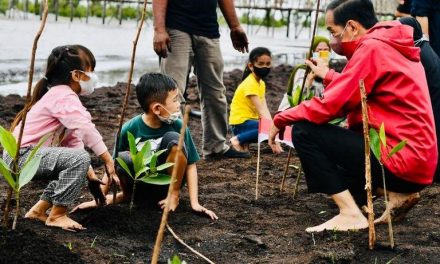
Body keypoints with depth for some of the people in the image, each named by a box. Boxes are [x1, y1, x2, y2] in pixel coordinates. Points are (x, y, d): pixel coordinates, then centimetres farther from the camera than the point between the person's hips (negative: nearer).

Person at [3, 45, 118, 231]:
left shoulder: (61, 95, 17)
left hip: (29, 155, 11)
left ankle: (39, 209, 19)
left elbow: (74, 140, 14)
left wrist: (90, 174, 8)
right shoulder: (64, 96, -15)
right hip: (23, 155, -11)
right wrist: (109, 161, -24)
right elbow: (86, 129, -27)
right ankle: (57, 215, -13)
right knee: (79, 160, -25)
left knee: (75, 170, 20)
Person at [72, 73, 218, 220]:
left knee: (174, 139, -25)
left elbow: (190, 165, -9)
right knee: (122, 159, -31)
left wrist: (195, 203, -15)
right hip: (141, 186, 0)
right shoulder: (130, 129, -15)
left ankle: (174, 194, -5)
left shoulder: (178, 126, -13)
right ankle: (128, 194, 3)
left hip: (167, 183, 0)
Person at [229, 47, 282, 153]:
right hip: (241, 123, -9)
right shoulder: (250, 84, -17)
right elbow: (261, 111, -23)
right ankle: (238, 139, -14)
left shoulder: (261, 83, 12)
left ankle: (245, 143, 3)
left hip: (250, 120, 9)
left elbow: (265, 109, 0)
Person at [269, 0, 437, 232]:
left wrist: (281, 119, -3)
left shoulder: (372, 47, -14)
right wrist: (328, 76, 19)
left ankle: (351, 214, -10)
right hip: (417, 161, 10)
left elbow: (329, 106, -16)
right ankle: (398, 194, 13)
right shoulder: (389, 45, 15)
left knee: (304, 132, -9)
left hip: (401, 159, -10)